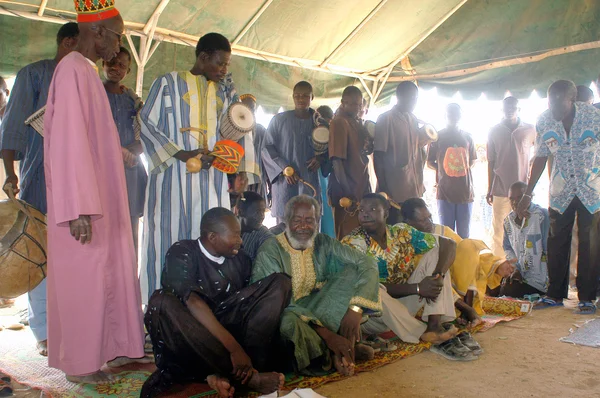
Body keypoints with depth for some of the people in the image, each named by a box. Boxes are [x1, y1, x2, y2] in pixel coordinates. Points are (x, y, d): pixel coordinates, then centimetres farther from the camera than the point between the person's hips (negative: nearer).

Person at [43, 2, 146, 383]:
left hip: (101, 199, 9)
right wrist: (79, 210, -25)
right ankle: (79, 363, 16)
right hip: (84, 203, -9)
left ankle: (114, 348, 27)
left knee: (113, 272, 14)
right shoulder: (73, 70, -16)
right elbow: (69, 143, -22)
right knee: (84, 279, 1)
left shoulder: (88, 71, 13)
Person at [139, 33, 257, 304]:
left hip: (212, 178, 4)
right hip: (173, 177, -3)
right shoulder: (168, 84, 4)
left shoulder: (225, 91, 16)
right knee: (169, 238, -3)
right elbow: (146, 124, 0)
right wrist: (180, 154, -13)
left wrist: (240, 171, 1)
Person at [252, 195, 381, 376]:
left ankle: (344, 346, -18)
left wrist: (355, 309, -26)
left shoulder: (323, 243, -3)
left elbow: (367, 263, -10)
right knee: (288, 321, -41)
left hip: (315, 310, 5)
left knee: (353, 270, -10)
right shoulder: (270, 250, -17)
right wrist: (325, 333, -32)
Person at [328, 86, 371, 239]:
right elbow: (337, 160, -18)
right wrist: (347, 193, -21)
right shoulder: (339, 122, -12)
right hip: (347, 192, -8)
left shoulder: (356, 123, 14)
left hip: (361, 188, 8)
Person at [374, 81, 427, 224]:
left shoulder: (413, 119, 14)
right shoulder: (386, 119, -8)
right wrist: (383, 188, -14)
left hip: (413, 190, 7)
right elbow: (378, 156, -11)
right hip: (393, 191, -7)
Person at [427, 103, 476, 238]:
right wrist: (443, 170, -6)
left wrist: (464, 169, 2)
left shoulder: (467, 137, 10)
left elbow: (472, 161, 18)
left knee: (464, 234, 7)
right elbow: (430, 162, 6)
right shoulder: (437, 137, 4)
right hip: (445, 192, -2)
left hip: (465, 191, 2)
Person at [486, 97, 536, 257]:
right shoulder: (494, 131, 7)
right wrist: (489, 189, 7)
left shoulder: (530, 130, 4)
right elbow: (491, 162, 8)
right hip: (501, 190, 0)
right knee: (499, 231, 2)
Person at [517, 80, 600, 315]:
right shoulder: (544, 121, -7)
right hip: (561, 190, 3)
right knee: (556, 244, 6)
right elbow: (540, 158, 2)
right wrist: (528, 194, 2)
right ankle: (555, 295, 17)